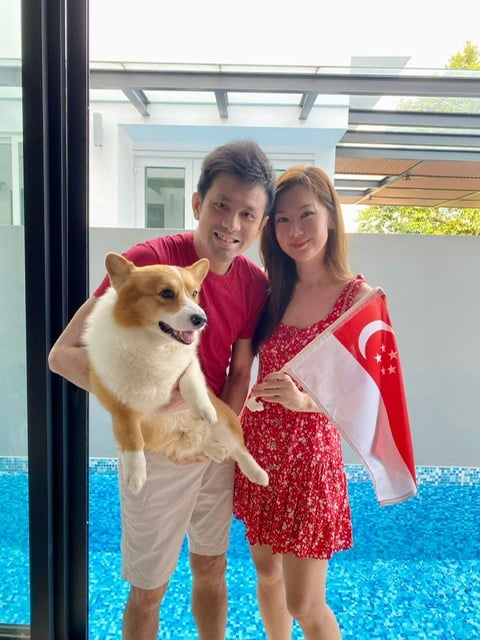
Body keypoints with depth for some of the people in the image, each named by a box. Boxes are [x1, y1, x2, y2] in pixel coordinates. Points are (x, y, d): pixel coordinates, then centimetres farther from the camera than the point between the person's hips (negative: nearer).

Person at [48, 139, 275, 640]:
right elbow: (63, 354, -23)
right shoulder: (149, 260, -22)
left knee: (211, 569, 23)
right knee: (148, 589, 14)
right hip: (157, 450, -4)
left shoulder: (254, 283, -6)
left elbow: (239, 371, 3)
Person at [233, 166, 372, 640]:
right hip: (257, 447, 5)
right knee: (266, 571, 23)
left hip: (309, 453, -5)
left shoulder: (359, 297, -13)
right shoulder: (272, 290, 0)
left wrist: (303, 399, -30)